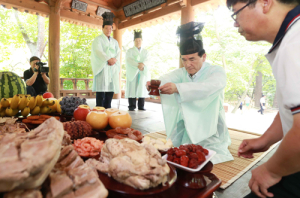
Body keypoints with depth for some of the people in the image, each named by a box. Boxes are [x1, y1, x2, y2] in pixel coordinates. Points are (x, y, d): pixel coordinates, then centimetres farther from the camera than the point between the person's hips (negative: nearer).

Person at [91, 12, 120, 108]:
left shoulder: (114, 41, 21)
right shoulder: (98, 39, 6)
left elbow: (118, 53, 9)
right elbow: (98, 51, -10)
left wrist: (114, 60, -11)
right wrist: (109, 59, -21)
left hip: (113, 68, 5)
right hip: (102, 67, -5)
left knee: (111, 89, 0)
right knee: (101, 89, -11)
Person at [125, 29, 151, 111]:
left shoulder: (145, 51, 19)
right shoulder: (130, 51, 12)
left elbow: (147, 61, 2)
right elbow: (129, 60, -7)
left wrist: (143, 64, -22)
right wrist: (138, 64, -23)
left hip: (143, 73, 2)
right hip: (132, 73, -2)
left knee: (142, 88, -2)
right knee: (132, 88, -7)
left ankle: (141, 106, 4)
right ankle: (132, 106, -3)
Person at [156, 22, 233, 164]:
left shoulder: (216, 72, -7)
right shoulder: (182, 73, 7)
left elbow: (207, 87, -31)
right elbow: (167, 78, -15)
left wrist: (177, 88, -46)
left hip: (209, 136, -4)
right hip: (185, 133, 4)